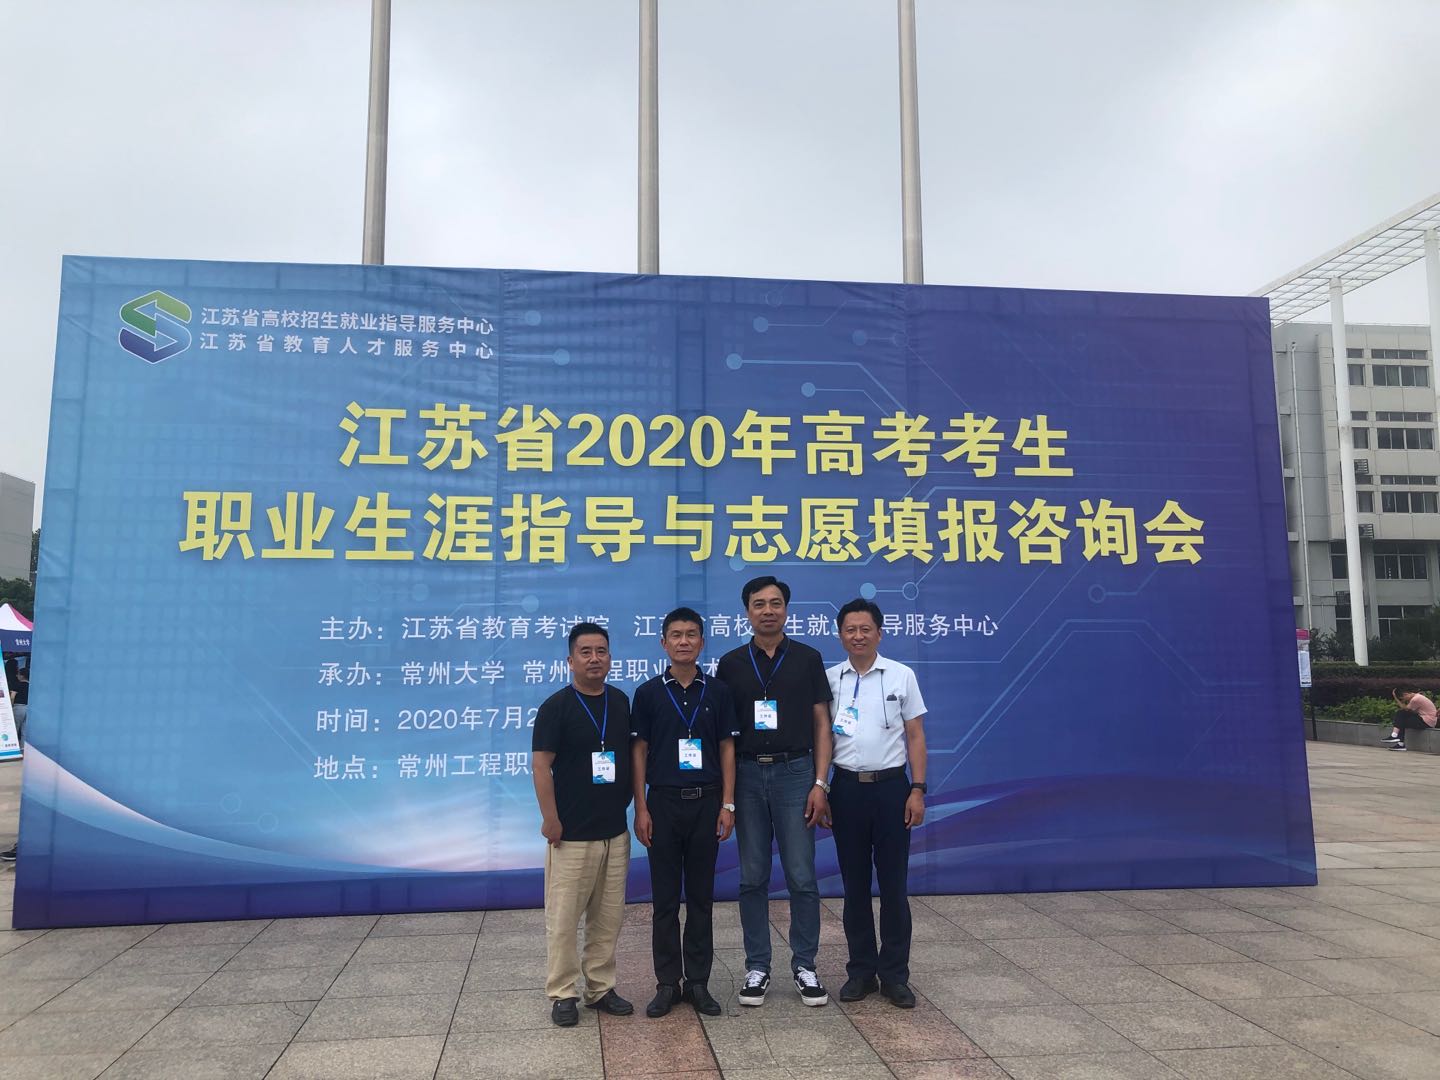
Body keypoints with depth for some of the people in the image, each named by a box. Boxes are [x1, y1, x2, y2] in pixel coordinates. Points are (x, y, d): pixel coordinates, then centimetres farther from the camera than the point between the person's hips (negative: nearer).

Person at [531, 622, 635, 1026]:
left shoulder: (621, 702, 7)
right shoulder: (556, 706, -9)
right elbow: (540, 765, -11)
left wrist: (630, 804, 10)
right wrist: (550, 820, -13)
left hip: (615, 831, 5)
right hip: (571, 834, -5)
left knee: (608, 917, 12)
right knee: (563, 918, 2)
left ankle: (601, 988, 25)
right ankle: (562, 994, 16)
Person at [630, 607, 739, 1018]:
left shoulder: (718, 692, 3)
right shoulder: (648, 693, 0)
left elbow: (726, 748, 4)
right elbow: (639, 751, 1)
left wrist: (728, 804, -2)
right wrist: (641, 808, -4)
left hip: (706, 802, 1)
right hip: (663, 801, -1)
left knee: (701, 898, 8)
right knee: (665, 899, 6)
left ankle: (698, 983, 19)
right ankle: (667, 983, 17)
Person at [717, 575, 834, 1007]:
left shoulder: (807, 658, 2)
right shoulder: (731, 663, 4)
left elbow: (821, 723, 2)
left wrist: (820, 783, -7)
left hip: (795, 772, -1)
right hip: (747, 776, 1)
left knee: (802, 877, 2)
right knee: (753, 878, 7)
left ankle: (804, 965, 17)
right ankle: (757, 967, 18)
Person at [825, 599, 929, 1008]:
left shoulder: (901, 676, 1)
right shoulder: (828, 679, 4)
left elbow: (915, 736, 2)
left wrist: (918, 790, -5)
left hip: (891, 787, -1)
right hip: (847, 789, 1)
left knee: (893, 884, 4)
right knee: (855, 884, 9)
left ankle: (895, 975, 16)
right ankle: (861, 971, 21)